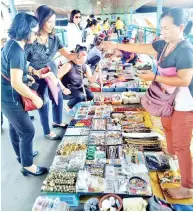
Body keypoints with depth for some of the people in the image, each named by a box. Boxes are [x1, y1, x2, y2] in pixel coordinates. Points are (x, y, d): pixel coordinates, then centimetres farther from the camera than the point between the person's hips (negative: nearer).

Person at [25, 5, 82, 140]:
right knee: (43, 104, 9)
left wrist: (79, 55, -28)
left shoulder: (54, 38, -7)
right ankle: (47, 132, 32)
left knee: (58, 98, 19)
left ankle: (57, 122, 48)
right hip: (38, 78, -6)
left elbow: (68, 55, -9)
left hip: (53, 74, 6)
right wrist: (35, 72, -33)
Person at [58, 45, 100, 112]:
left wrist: (97, 71, -14)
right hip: (68, 90, -6)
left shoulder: (85, 67, 1)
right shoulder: (69, 65, -19)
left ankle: (75, 102, 13)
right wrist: (63, 89, -25)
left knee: (90, 96, -16)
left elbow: (92, 80, 1)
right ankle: (68, 107, -1)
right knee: (80, 96, -32)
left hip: (79, 88, 6)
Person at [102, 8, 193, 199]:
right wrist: (116, 45, 3)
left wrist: (154, 77, -28)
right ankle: (171, 151, 61)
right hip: (170, 99, 10)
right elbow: (141, 48, 5)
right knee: (167, 126, 31)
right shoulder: (164, 45, 0)